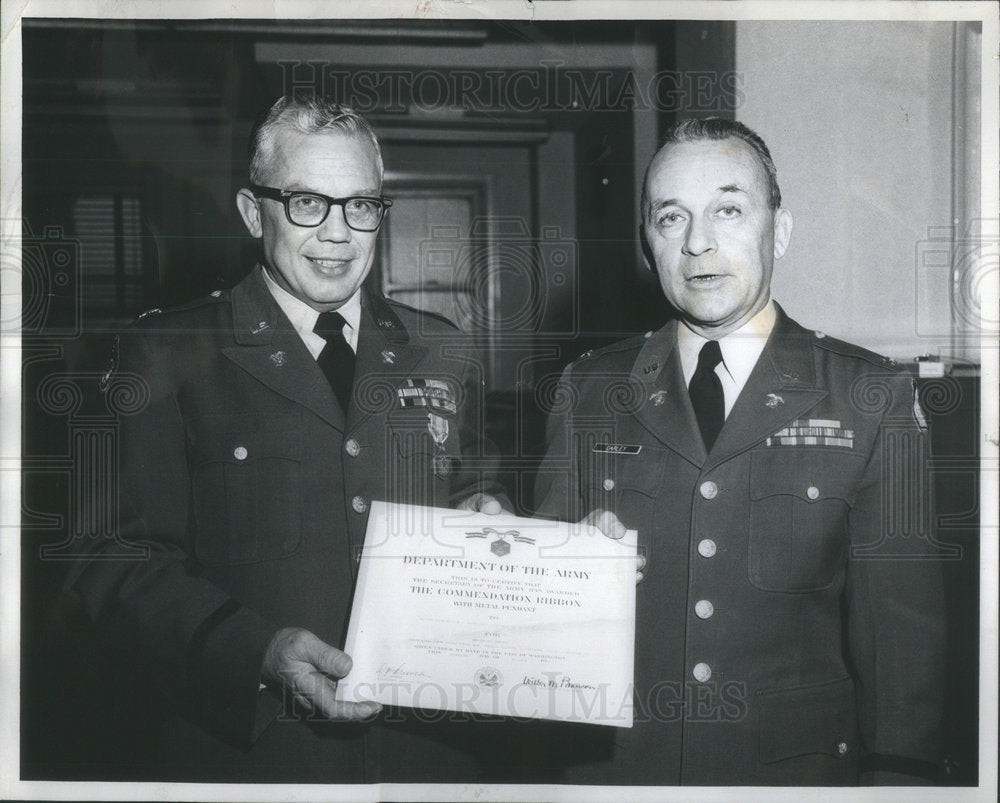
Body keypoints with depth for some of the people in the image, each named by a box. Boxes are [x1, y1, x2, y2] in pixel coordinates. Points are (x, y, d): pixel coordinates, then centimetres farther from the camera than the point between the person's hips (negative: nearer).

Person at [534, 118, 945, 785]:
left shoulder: (873, 398, -2)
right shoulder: (588, 391, 4)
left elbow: (903, 624, -3)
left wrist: (897, 776, -9)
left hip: (801, 767, -1)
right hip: (617, 767, 2)